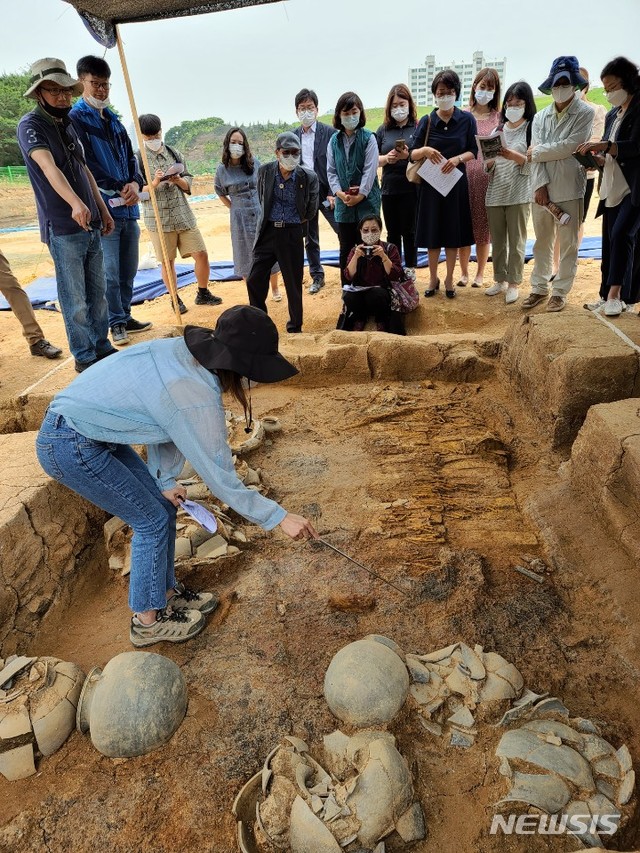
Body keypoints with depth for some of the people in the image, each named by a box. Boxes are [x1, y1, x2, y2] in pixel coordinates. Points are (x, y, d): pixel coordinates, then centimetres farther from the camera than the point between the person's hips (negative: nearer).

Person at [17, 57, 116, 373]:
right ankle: (84, 357, 7)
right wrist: (75, 203, -41)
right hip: (63, 228, -7)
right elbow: (49, 167, -25)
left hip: (90, 223, 8)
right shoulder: (31, 125, -8)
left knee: (98, 292, 12)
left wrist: (103, 210, 18)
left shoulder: (68, 124, 16)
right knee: (75, 300, -4)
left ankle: (102, 347, 22)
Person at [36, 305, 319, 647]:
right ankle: (148, 620, 21)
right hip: (69, 446, -9)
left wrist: (165, 481, 10)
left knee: (163, 505, 13)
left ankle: (166, 592, 33)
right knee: (152, 520, 0)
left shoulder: (184, 353, -5)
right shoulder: (196, 396, -29)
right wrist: (280, 518, -14)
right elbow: (220, 477, -21)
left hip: (93, 431, 9)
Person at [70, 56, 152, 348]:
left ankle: (126, 317, 23)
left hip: (129, 207, 7)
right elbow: (86, 164, -10)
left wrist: (135, 182, -7)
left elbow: (130, 156, 15)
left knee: (128, 270, 11)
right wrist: (119, 188, -17)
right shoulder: (75, 118, -2)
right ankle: (117, 323, 8)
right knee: (110, 273, -4)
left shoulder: (113, 119, 19)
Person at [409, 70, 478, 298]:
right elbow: (413, 153, -1)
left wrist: (457, 159, -19)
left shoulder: (467, 120, 1)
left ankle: (449, 279, 17)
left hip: (455, 183, 0)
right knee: (432, 232, 4)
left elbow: (473, 151, 1)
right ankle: (433, 278, 20)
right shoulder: (426, 121, 2)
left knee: (453, 232, 4)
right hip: (430, 183, 0)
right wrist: (425, 150, -23)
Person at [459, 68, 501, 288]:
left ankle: (480, 274, 13)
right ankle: (464, 273, 13)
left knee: (483, 227, 3)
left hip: (488, 176, 0)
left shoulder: (499, 117, 8)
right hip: (464, 174, 1)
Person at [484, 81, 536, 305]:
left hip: (519, 194, -4)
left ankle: (513, 283, 3)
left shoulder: (532, 128, 2)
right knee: (497, 241, 8)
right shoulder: (498, 129, 15)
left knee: (516, 241, -2)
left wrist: (513, 156, -22)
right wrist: (489, 163, -7)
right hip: (495, 192, 5)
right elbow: (489, 165, 16)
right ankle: (500, 279, 19)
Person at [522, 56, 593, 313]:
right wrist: (540, 185, -11)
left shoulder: (585, 113, 0)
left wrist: (537, 152, -5)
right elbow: (535, 152, 1)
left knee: (568, 244, 1)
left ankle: (560, 291, 9)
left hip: (569, 189, -4)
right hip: (542, 189, 4)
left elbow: (569, 147, -13)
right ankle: (539, 288, 20)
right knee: (542, 242, 10)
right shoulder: (540, 116, 12)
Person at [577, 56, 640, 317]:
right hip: (613, 188, 7)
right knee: (610, 241, 4)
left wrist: (602, 145, -24)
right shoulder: (612, 114, 18)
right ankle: (608, 295, 8)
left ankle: (615, 295, -17)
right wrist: (598, 159, -1)